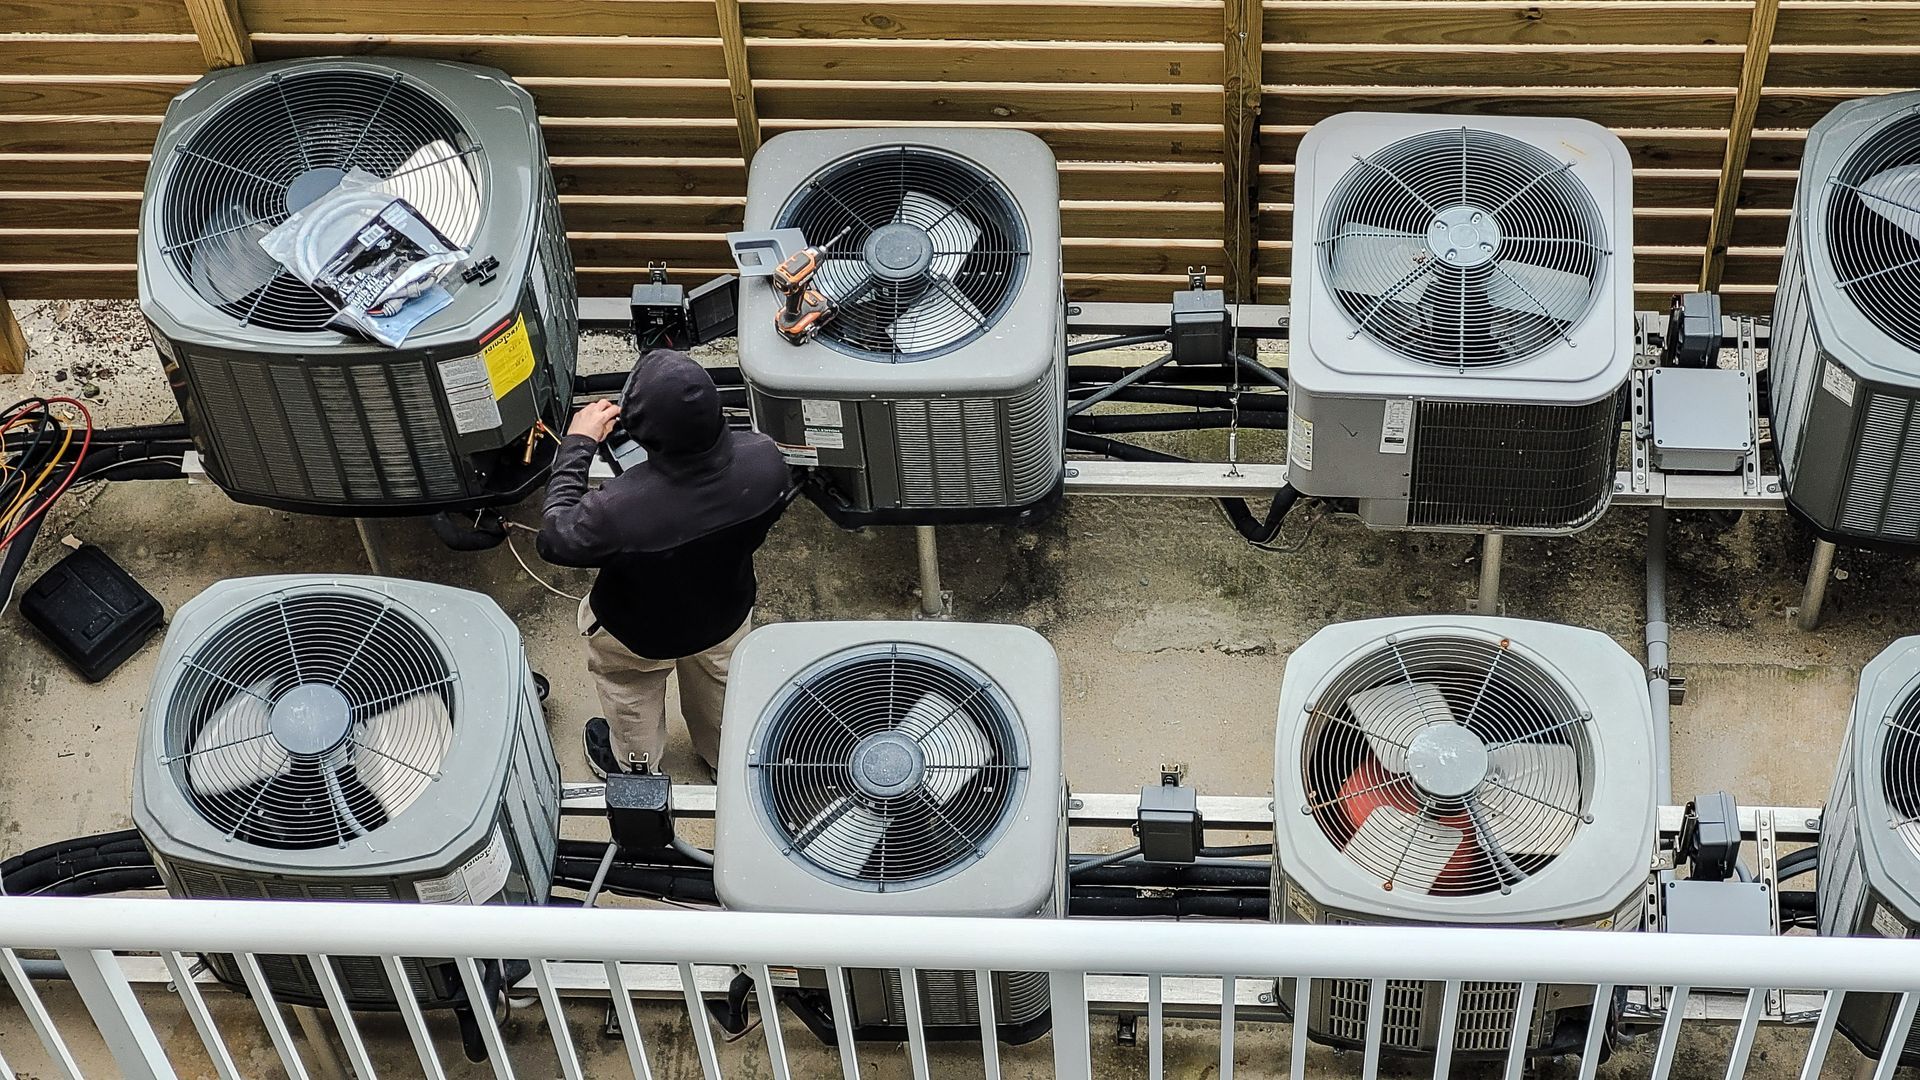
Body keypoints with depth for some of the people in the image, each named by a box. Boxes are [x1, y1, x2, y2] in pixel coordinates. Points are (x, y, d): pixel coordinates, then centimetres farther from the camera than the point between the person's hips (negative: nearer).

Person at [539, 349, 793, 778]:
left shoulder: (618, 510, -47)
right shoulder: (765, 459, -35)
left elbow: (554, 540, -25)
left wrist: (577, 444, -20)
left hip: (639, 636, -3)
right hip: (727, 613, 3)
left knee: (631, 701, 32)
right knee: (720, 686, 36)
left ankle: (634, 765, 62)